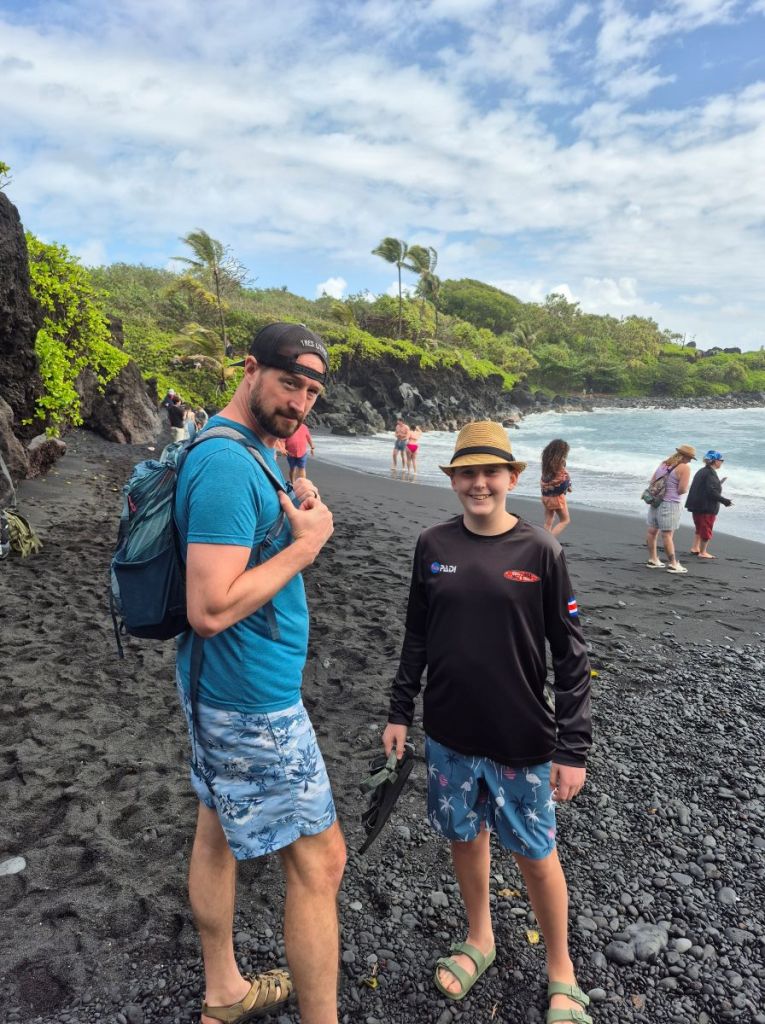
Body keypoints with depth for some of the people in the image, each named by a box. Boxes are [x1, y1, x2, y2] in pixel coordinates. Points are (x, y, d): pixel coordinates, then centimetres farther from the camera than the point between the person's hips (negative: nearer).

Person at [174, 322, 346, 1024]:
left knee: (220, 827, 22)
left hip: (220, 684, 10)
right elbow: (211, 609, -28)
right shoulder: (228, 465, -24)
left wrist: (295, 513, 3)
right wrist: (305, 544, -20)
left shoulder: (256, 447, 8)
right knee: (318, 859, 4)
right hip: (253, 698, -10)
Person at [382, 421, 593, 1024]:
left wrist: (573, 748, -9)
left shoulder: (541, 551, -11)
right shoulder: (433, 546, -3)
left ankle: (561, 968, 38)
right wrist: (400, 712, 8)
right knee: (465, 837, 19)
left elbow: (571, 656, -8)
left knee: (535, 854, 12)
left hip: (522, 740, -2)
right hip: (449, 734, 3)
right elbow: (417, 636, 7)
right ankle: (480, 939, 46)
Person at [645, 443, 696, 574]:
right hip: (670, 504, -7)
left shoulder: (664, 463, 11)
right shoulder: (684, 468, -12)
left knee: (652, 531, 13)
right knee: (667, 534, -5)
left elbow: (652, 481, 15)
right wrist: (685, 488, 5)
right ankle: (673, 564, 2)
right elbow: (682, 490, -17)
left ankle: (653, 559, 23)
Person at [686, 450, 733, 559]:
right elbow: (711, 492, -23)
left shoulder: (701, 471, 11)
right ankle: (703, 552, 9)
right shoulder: (711, 473, -18)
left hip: (696, 505, 9)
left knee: (699, 528, 22)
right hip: (707, 507, -9)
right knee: (706, 529, 2)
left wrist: (718, 483, 22)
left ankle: (695, 548, 27)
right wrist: (725, 501, -16)